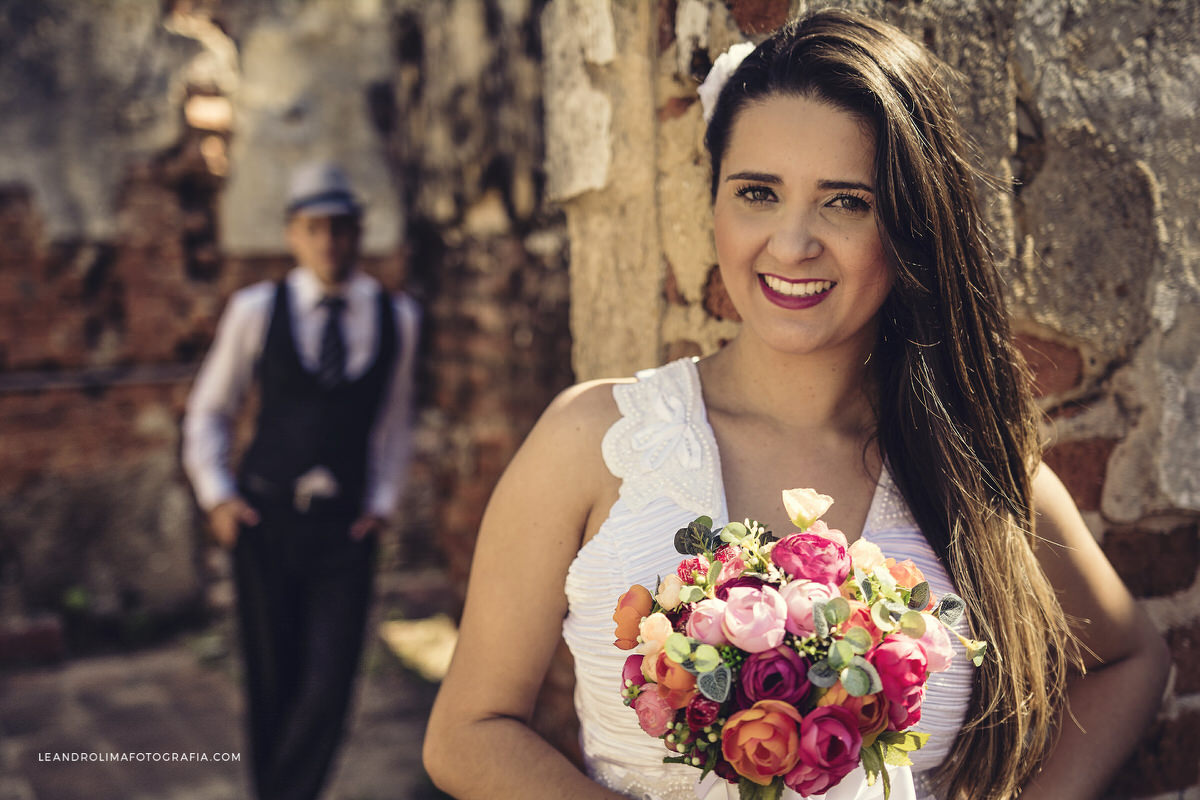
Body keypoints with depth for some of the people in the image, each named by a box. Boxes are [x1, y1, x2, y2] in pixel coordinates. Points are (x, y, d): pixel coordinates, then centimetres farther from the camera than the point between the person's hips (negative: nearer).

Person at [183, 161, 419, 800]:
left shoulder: (395, 317, 2)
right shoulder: (256, 310, -3)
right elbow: (209, 412, 8)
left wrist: (382, 502, 4)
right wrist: (216, 496, -2)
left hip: (344, 528, 1)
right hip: (263, 519, 0)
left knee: (330, 686, -6)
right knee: (272, 680, 10)